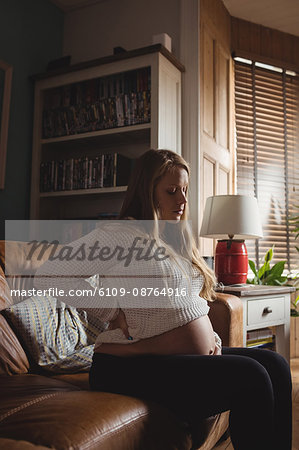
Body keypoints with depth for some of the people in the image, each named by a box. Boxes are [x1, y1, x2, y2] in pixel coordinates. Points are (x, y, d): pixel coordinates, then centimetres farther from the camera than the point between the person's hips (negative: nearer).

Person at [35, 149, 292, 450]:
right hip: (134, 367, -8)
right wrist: (112, 313, -13)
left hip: (198, 356, 8)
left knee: (274, 365, -5)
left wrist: (211, 337, 7)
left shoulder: (177, 239, 17)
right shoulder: (124, 235, -10)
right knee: (250, 377, -20)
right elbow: (55, 270, -15)